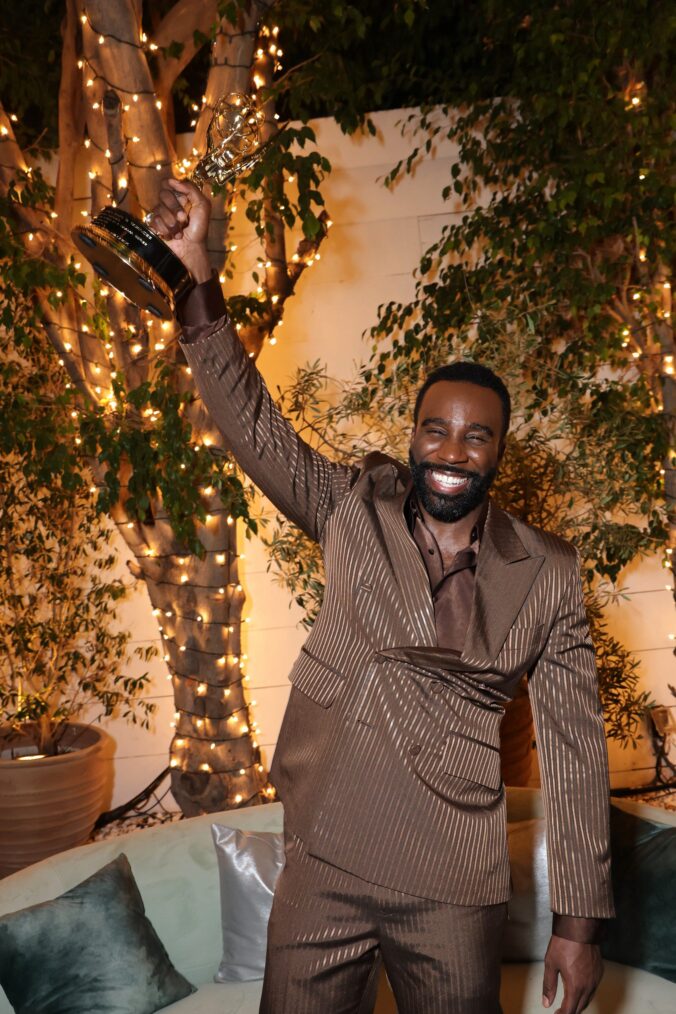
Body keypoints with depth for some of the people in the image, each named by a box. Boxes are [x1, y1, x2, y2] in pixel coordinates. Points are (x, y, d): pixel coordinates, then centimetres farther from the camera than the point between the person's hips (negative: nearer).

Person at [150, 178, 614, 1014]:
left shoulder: (548, 577, -5)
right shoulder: (355, 509, 0)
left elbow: (573, 748, -3)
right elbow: (254, 426, -6)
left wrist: (578, 920, -2)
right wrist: (198, 281, -17)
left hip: (452, 891, -1)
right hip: (323, 864, 2)